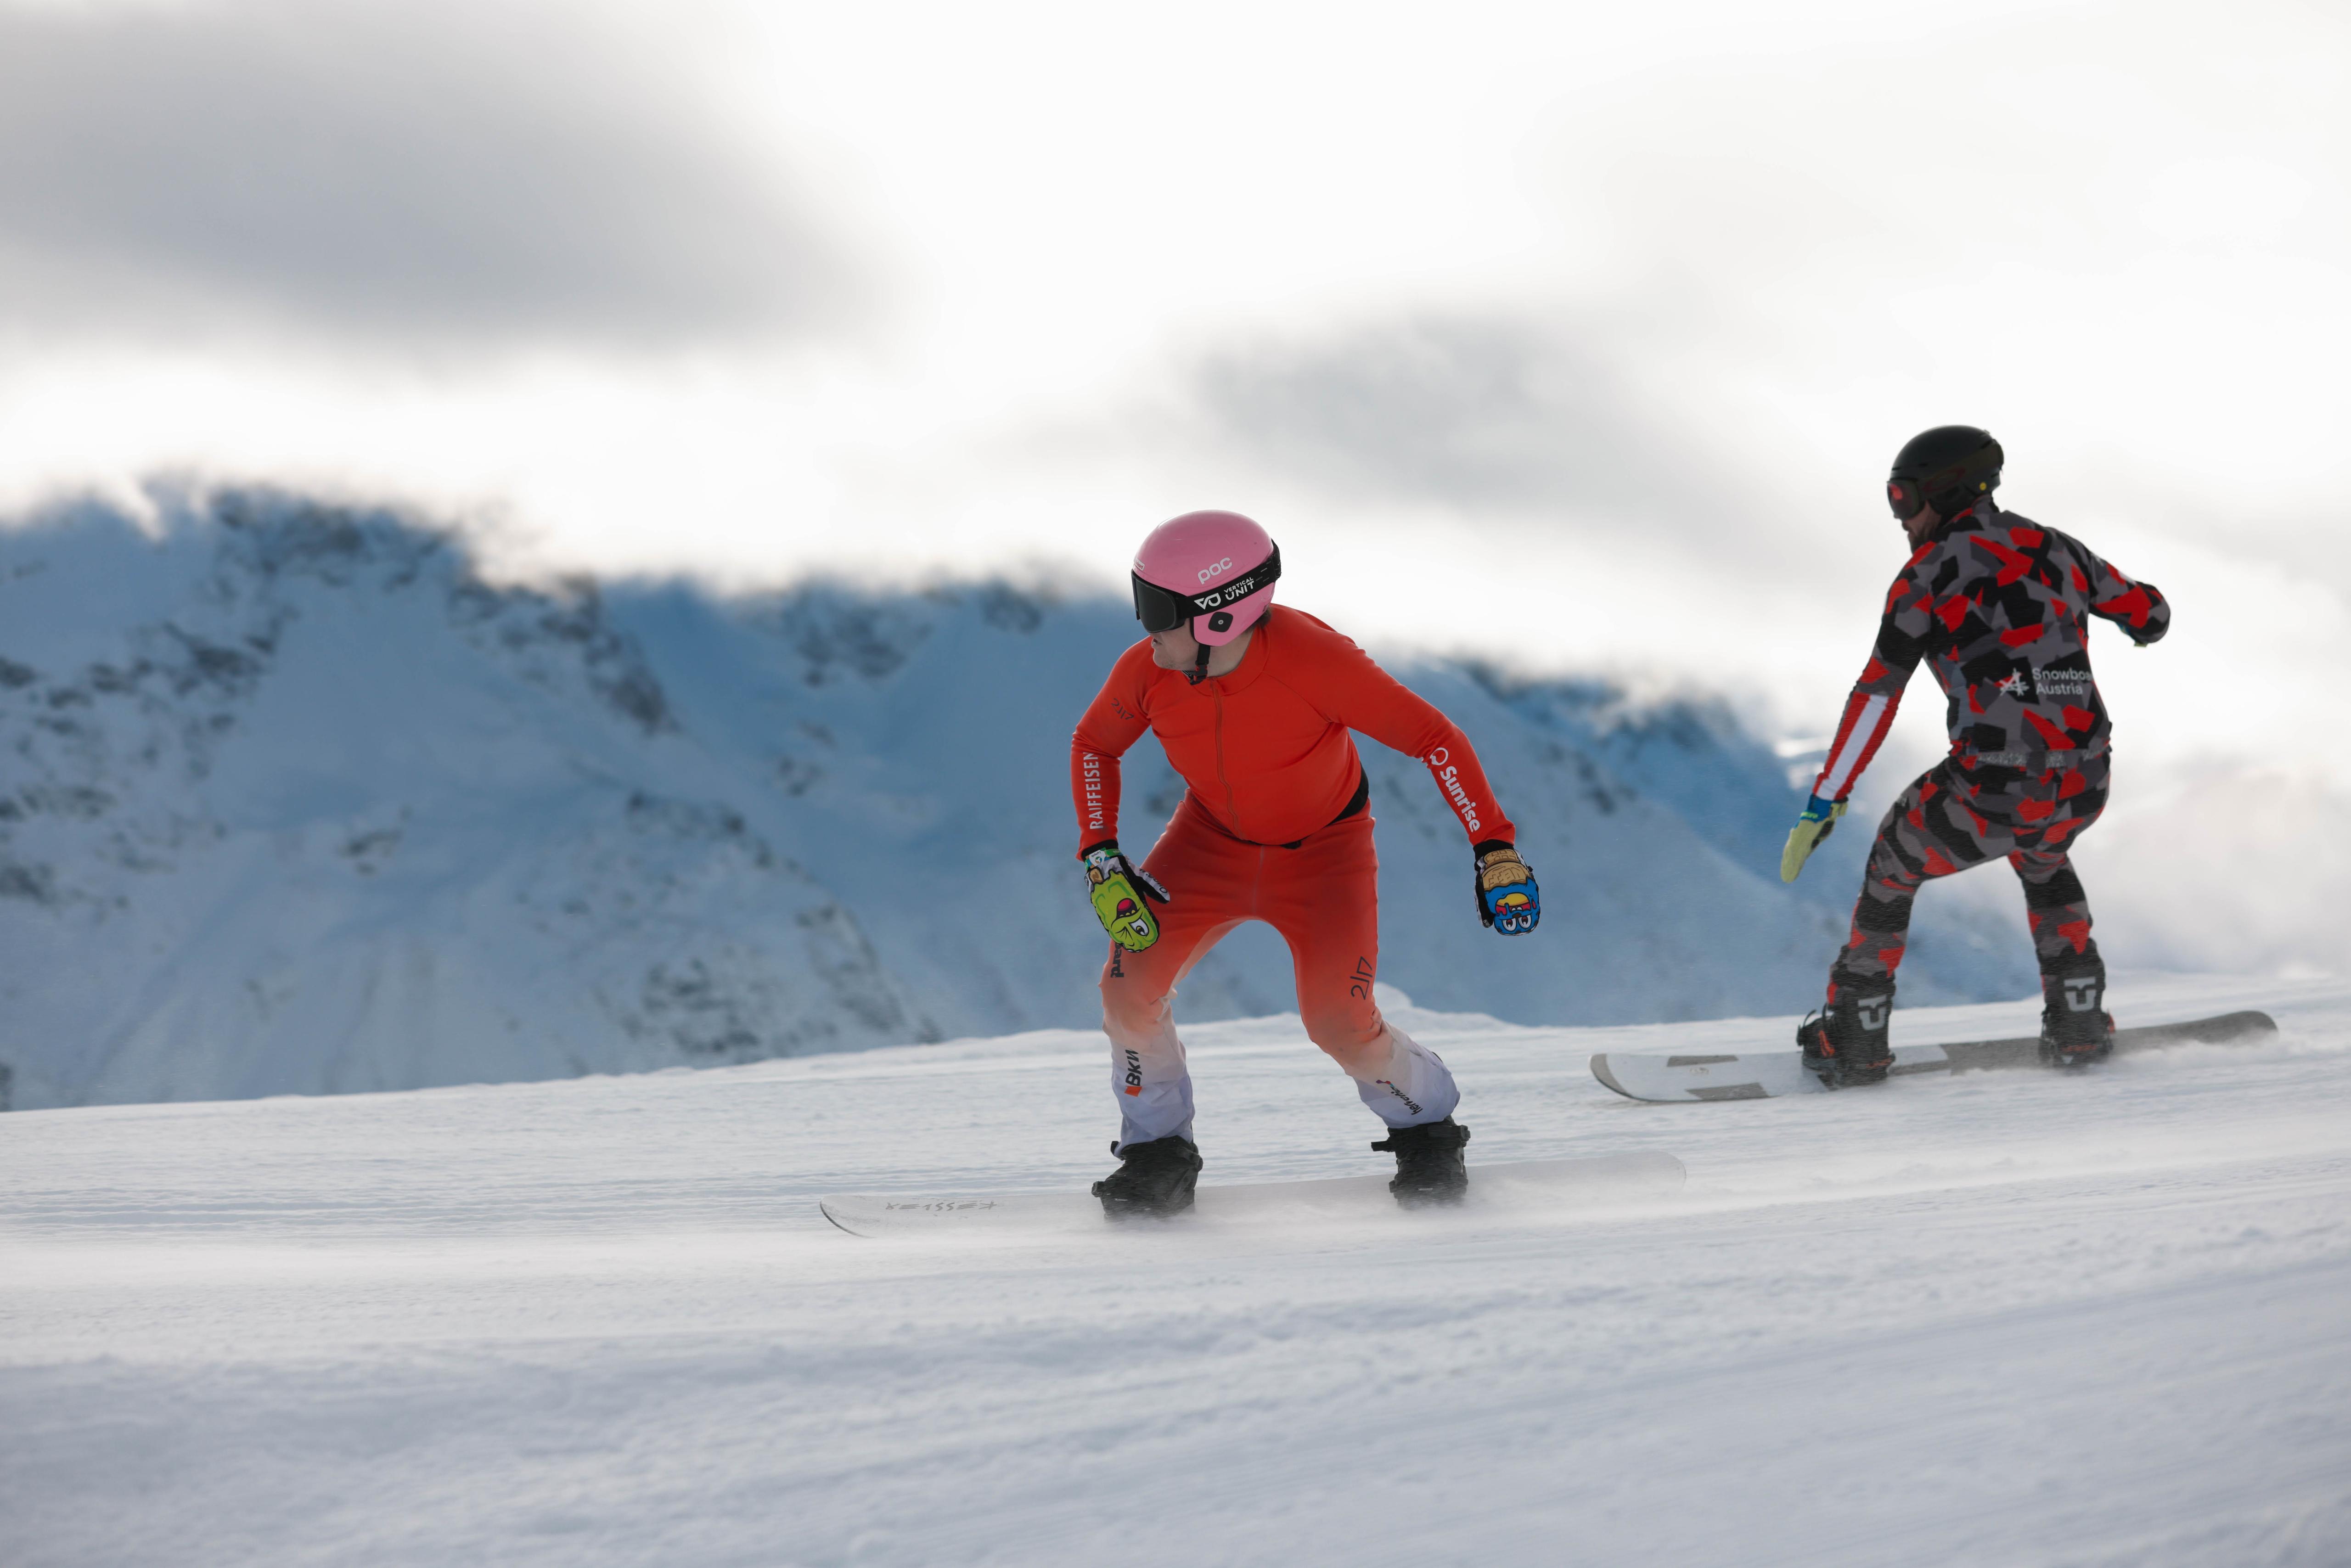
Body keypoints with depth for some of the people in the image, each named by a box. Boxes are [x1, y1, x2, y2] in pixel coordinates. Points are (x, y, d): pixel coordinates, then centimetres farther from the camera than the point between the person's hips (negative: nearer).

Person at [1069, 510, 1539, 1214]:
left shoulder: (1314, 661, -35)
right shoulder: (1145, 672, -23)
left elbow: (1431, 736, -26)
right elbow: (1094, 745, -1)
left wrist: (1495, 848, -29)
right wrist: (1101, 859, -12)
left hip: (1324, 851, -3)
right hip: (1214, 839, 3)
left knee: (1341, 1025, -16)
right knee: (1130, 984, -15)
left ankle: (1427, 1130, 17)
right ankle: (1158, 1151, 10)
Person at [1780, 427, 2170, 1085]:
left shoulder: (1929, 572, -1)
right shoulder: (2055, 548, 13)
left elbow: (1876, 696, -6)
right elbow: (2151, 615, 23)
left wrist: (1823, 802, -5)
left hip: (1994, 794, -5)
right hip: (2085, 788, 5)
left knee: (1895, 863, 22)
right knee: (2041, 857, 38)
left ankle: (1855, 1040, 24)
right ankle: (2078, 1019, 31)